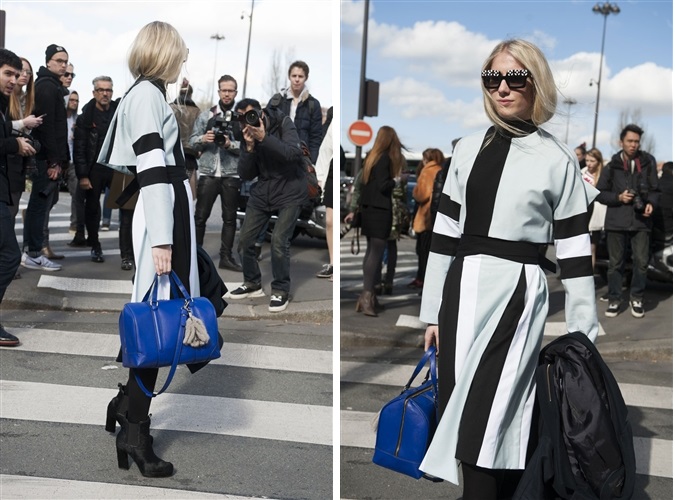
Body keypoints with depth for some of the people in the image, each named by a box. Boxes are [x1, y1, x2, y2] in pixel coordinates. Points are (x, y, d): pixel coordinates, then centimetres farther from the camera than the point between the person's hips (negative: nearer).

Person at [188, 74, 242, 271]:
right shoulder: (205, 115, 8)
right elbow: (192, 141, 6)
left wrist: (231, 145, -22)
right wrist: (203, 139, -15)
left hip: (232, 174, -1)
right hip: (208, 172, 1)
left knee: (230, 217, 6)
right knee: (200, 216, 3)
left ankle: (226, 257, 15)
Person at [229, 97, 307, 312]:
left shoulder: (283, 123, -12)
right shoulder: (247, 136, -1)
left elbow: (294, 153, -28)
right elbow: (245, 175, -5)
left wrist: (264, 138, -33)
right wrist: (249, 147, -20)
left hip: (290, 190, -5)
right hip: (263, 190, 5)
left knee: (279, 241, -17)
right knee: (244, 238, 4)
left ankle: (281, 291, 0)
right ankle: (253, 283, 26)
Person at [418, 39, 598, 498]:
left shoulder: (558, 159, -1)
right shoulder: (468, 149, 10)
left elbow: (575, 250, -2)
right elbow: (445, 234, 12)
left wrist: (582, 336, -2)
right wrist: (433, 311, 12)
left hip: (516, 294, -5)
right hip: (461, 291, 5)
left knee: (486, 426, -7)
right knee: (463, 420, 9)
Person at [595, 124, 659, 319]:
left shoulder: (648, 162, 5)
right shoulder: (612, 166, 4)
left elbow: (654, 189, 12)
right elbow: (600, 193, 8)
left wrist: (651, 203, -8)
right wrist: (618, 197, -9)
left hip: (641, 220, 0)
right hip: (616, 220, 0)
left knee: (641, 262, 0)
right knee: (615, 263, 5)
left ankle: (636, 299, 16)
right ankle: (614, 299, 15)